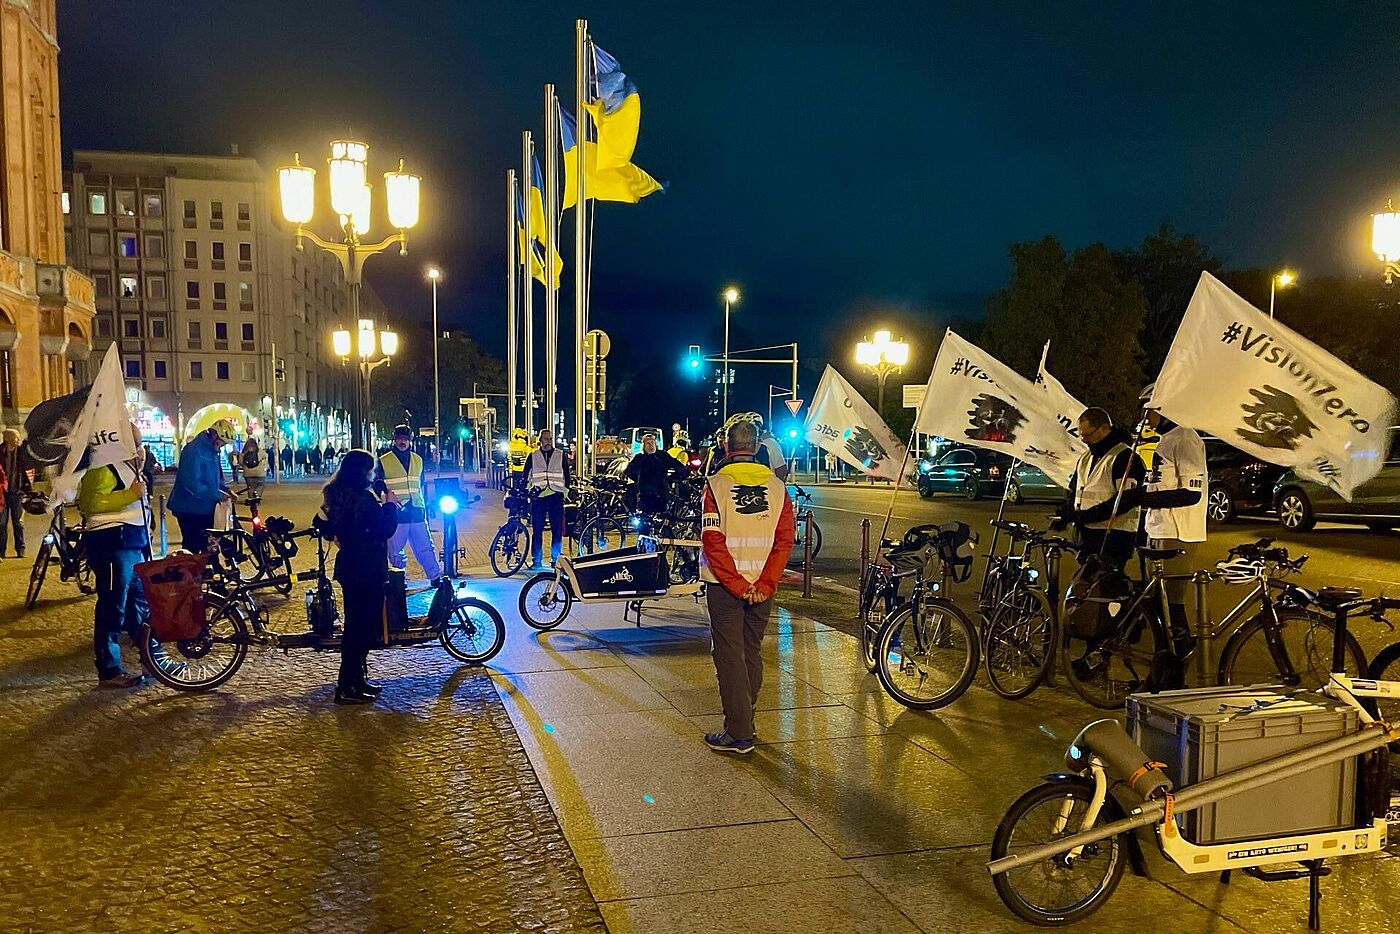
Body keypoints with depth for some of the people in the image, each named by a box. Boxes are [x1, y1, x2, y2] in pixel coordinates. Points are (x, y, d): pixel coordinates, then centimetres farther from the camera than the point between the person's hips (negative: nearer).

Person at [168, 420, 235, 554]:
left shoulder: (211, 450, 10)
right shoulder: (194, 451, -20)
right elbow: (192, 485, -27)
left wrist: (226, 491, 5)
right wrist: (217, 495, -22)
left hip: (205, 508, 9)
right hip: (190, 509, -9)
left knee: (206, 545, 15)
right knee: (192, 548, -5)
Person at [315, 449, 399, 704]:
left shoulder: (335, 495, 7)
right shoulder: (364, 498, -20)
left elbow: (320, 522, 17)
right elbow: (385, 529, -20)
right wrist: (390, 504, -7)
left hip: (348, 567, 9)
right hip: (368, 571, -9)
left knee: (355, 623, 17)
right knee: (363, 626, -2)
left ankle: (357, 678, 26)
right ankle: (347, 688, 1)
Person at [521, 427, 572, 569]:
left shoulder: (561, 455, 8)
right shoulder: (533, 456, 8)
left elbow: (567, 476, 13)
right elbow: (525, 477, 12)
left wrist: (565, 492, 5)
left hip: (556, 497, 0)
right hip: (538, 497, 0)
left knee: (557, 530, -1)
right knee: (537, 530, 0)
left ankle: (556, 559, 8)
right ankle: (537, 560, 7)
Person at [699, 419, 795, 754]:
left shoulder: (716, 484, -9)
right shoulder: (776, 486, 2)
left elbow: (713, 541, -16)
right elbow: (785, 539, -4)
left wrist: (737, 585, -13)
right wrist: (763, 585, -7)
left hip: (725, 585, -4)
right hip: (762, 586, 4)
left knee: (729, 655, 2)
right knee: (752, 652, 16)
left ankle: (739, 733, 2)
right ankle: (745, 720, 27)